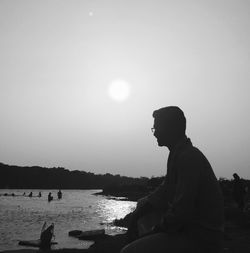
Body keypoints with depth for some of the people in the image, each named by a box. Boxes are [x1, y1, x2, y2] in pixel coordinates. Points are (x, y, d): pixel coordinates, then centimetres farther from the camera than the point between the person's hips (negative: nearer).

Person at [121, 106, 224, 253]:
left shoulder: (189, 157, -21)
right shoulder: (178, 154, 12)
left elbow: (182, 210, -25)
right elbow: (165, 191, 19)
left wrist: (157, 228, -11)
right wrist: (144, 205, 6)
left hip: (201, 238, -10)